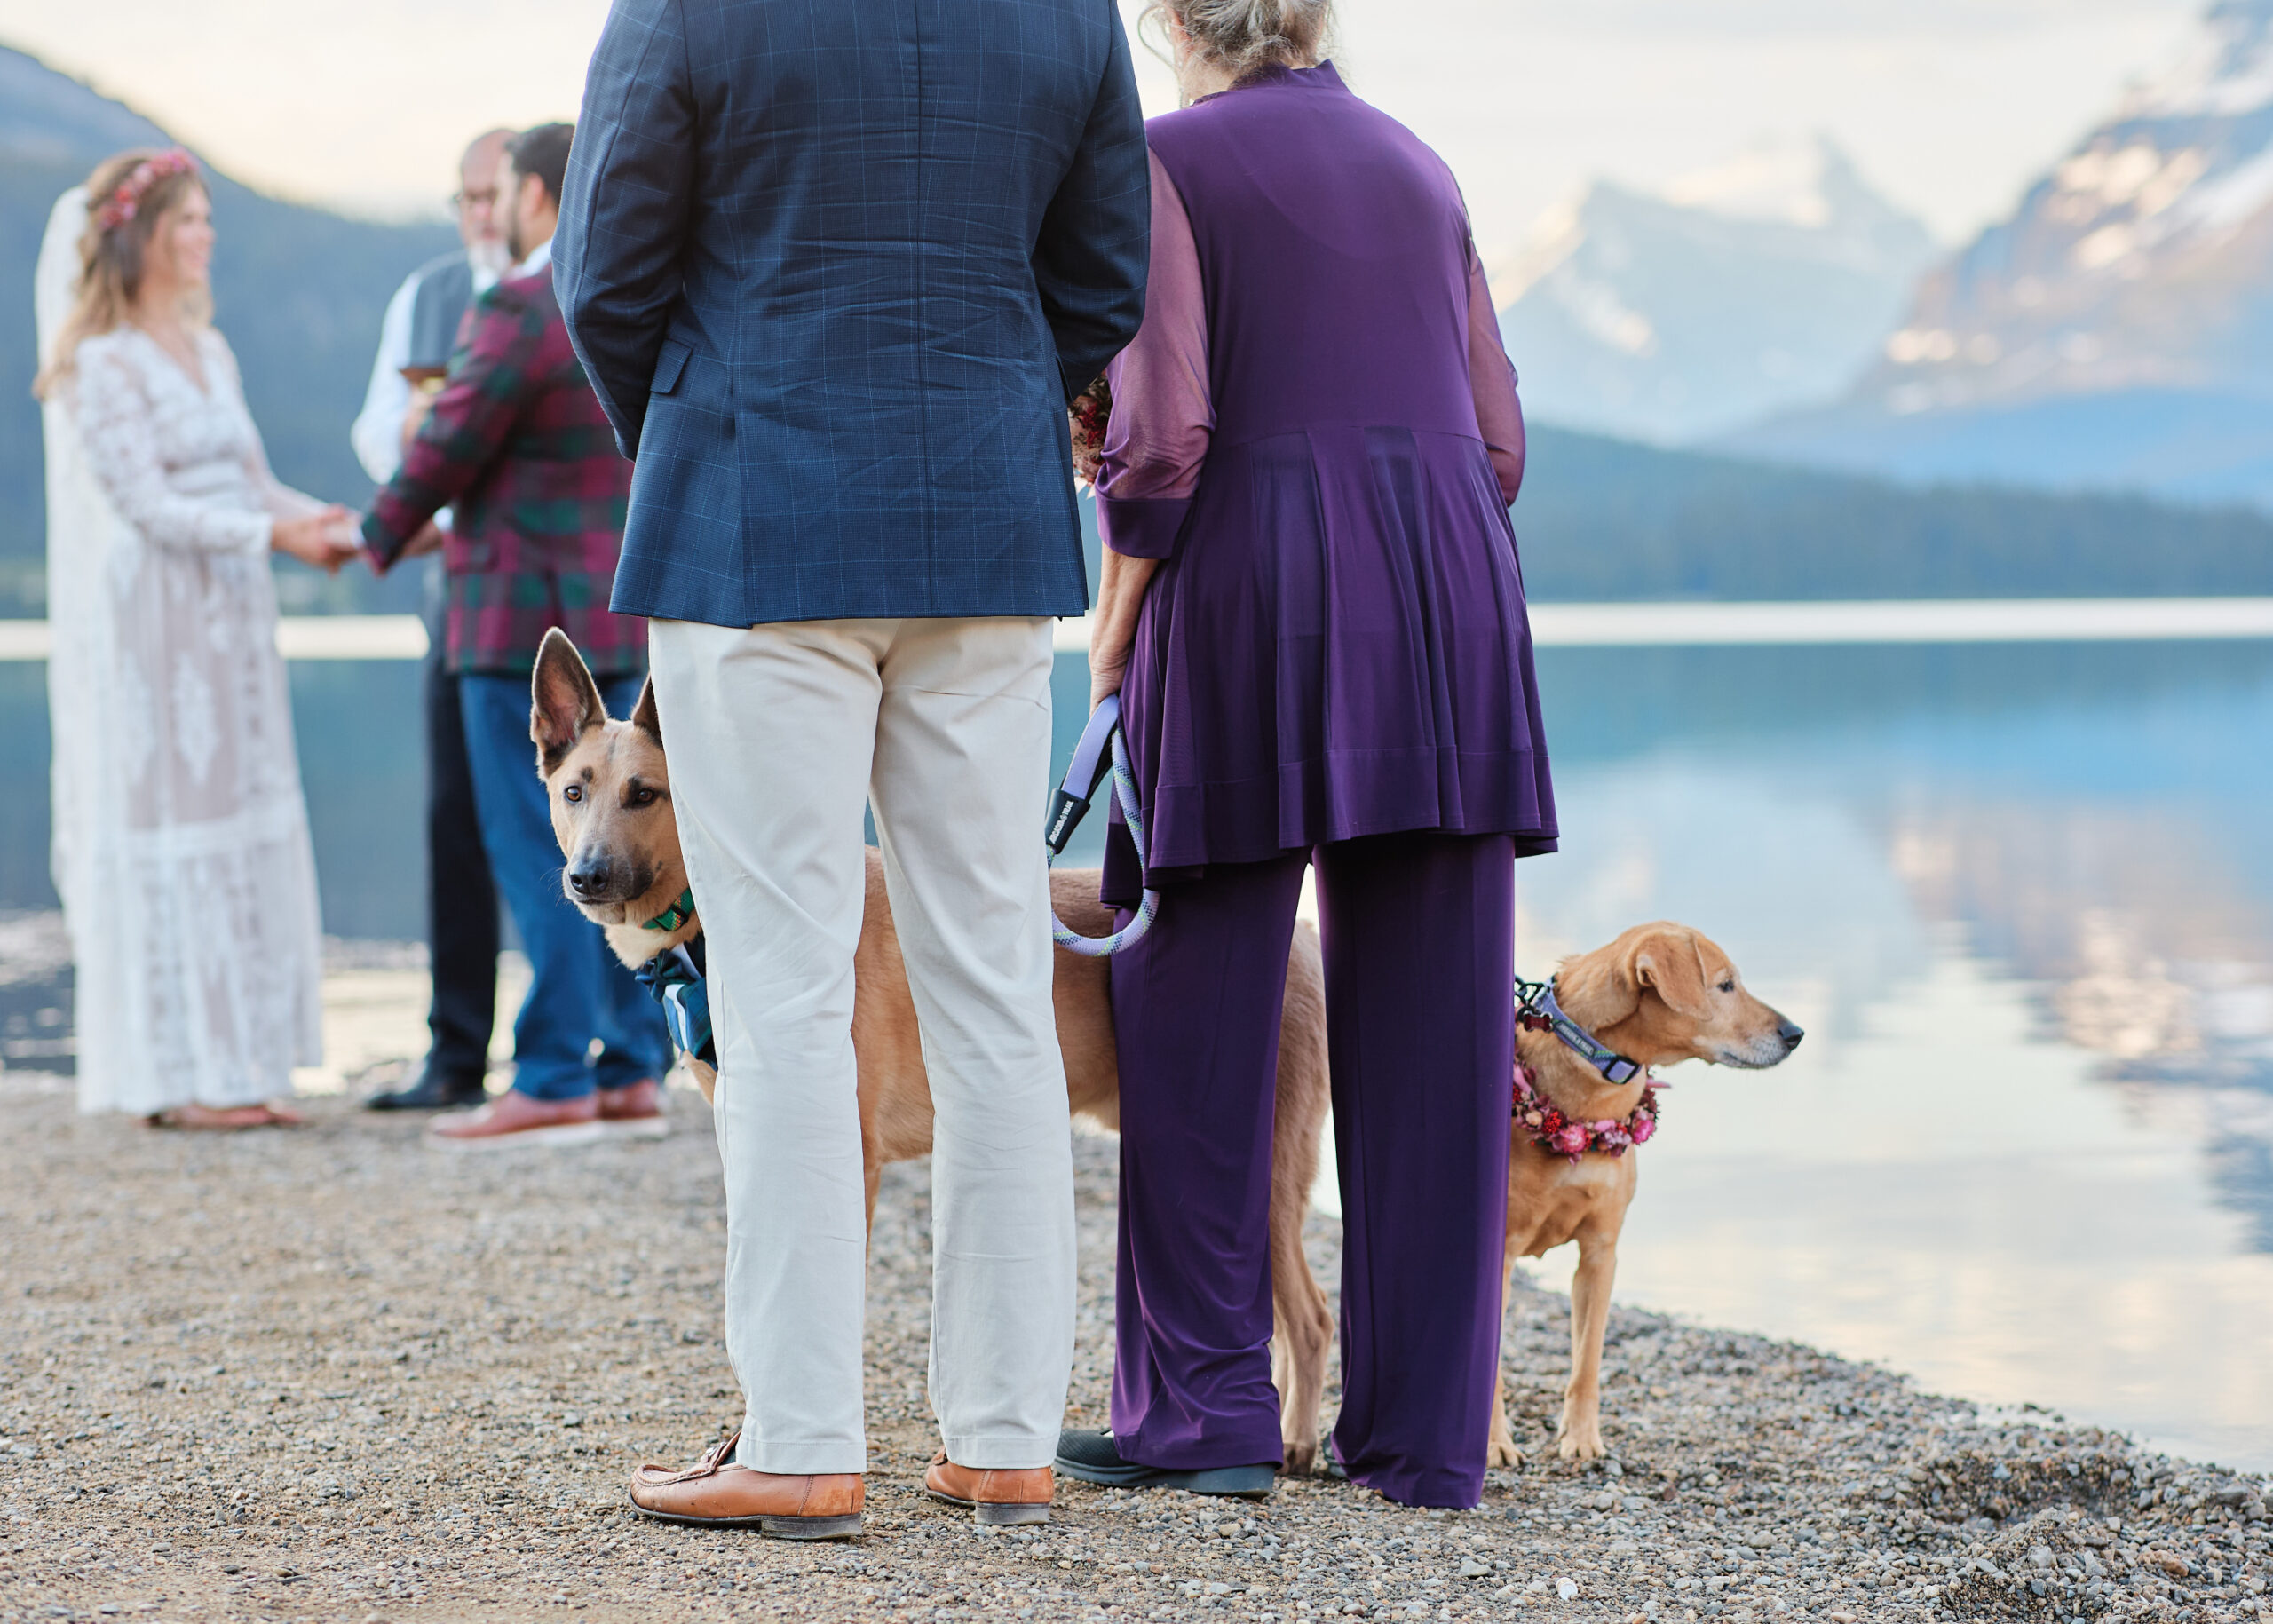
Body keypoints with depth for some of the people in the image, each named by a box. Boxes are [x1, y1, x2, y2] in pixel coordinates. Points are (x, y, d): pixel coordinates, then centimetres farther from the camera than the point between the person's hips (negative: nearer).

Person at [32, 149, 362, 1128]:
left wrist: (326, 521, -4)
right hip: (151, 630, -7)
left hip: (231, 622, 7)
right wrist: (273, 533, -21)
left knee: (243, 827, 6)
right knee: (163, 832, -4)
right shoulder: (99, 366, -9)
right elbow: (146, 502, -15)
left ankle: (236, 1063, 12)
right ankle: (175, 1076, 1)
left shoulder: (209, 351, 14)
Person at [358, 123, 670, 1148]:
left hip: (527, 615, -8)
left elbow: (450, 444, -10)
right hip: (630, 611, 8)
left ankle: (556, 1081, -4)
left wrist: (383, 535, 9)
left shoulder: (522, 309, -14)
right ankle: (634, 1072, 12)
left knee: (537, 854, -5)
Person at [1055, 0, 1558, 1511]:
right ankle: (1426, 1430, 7)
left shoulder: (1173, 161, 1)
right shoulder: (1417, 165, 17)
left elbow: (1162, 433, -9)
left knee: (1201, 1023, 3)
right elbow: (1498, 434, 15)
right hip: (1452, 592, 5)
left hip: (1253, 585, -5)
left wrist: (1111, 636, 1)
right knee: (1431, 1029, 4)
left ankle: (1204, 1407, 4)